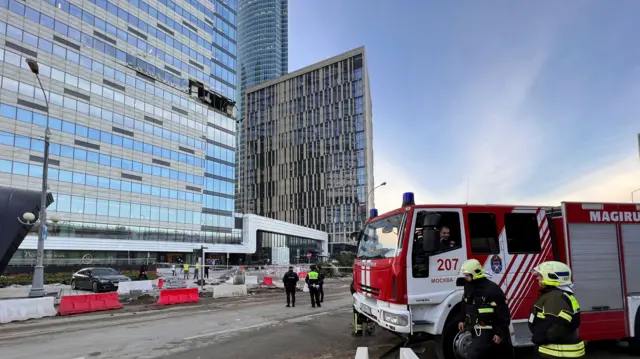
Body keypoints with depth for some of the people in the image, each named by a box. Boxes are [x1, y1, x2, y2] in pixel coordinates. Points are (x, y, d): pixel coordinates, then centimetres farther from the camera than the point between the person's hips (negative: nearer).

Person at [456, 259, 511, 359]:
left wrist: (500, 333, -17)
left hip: (486, 331, -8)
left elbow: (503, 313, -18)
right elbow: (465, 306, 25)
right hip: (475, 329, 8)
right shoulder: (469, 287, 8)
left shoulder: (492, 289, -19)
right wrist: (461, 320, 19)